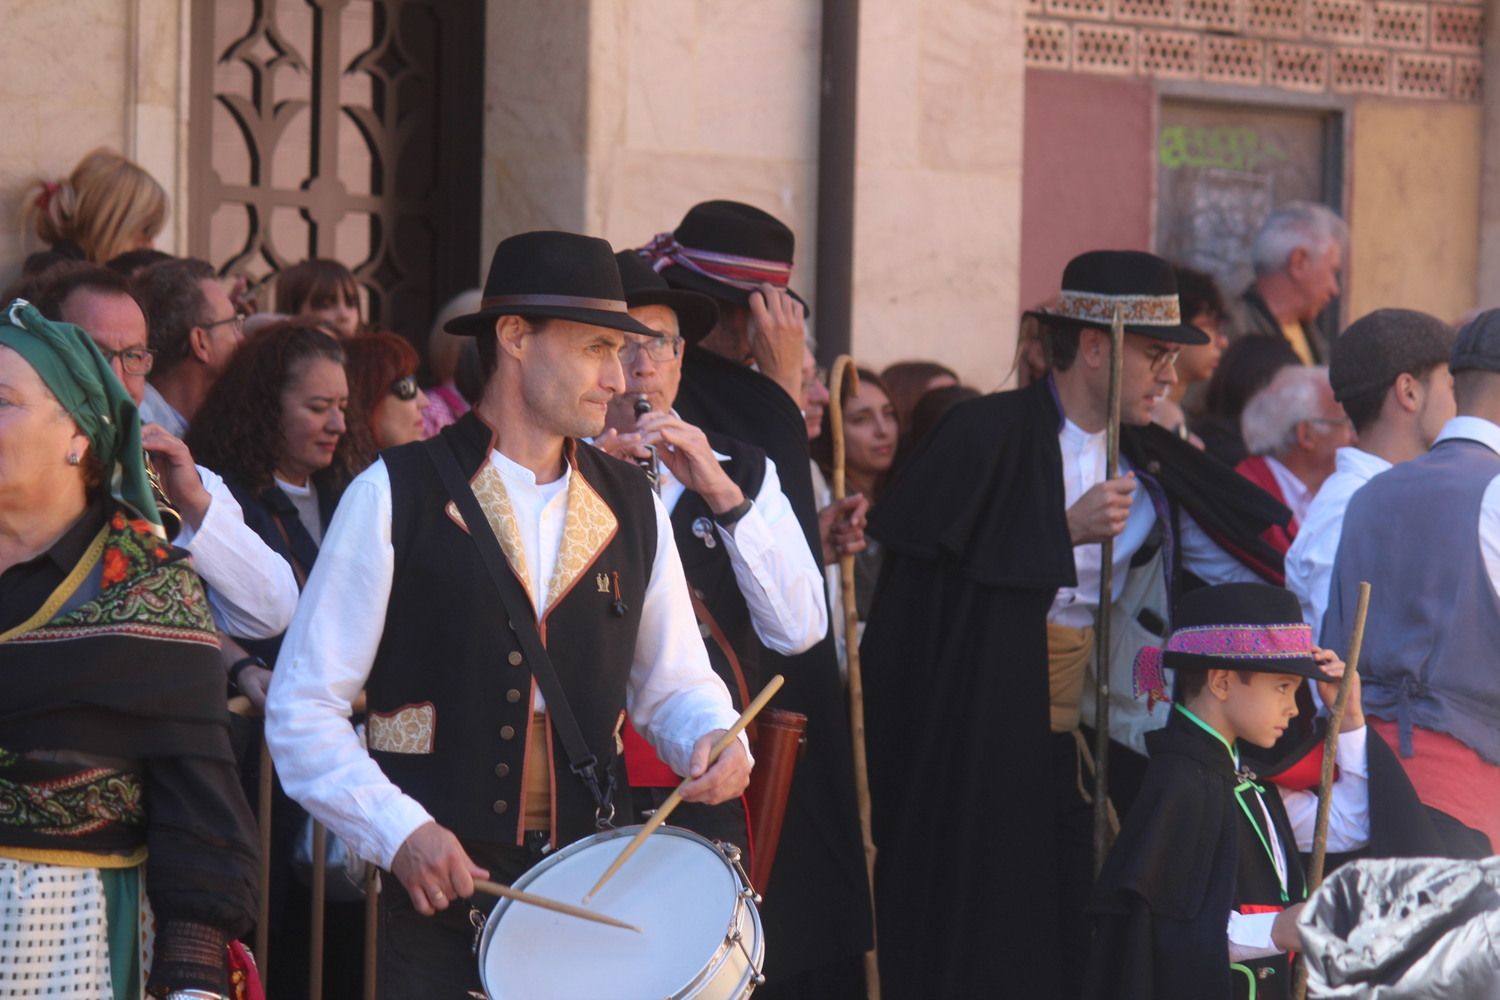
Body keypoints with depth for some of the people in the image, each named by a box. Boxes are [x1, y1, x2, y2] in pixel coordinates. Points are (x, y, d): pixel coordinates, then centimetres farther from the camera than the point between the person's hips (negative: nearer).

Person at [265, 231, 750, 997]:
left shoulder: (632, 505, 11)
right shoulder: (396, 496, -4)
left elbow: (672, 683, 19)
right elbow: (302, 706, -5)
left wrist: (713, 740, -3)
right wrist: (397, 831, -16)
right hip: (438, 887, -4)